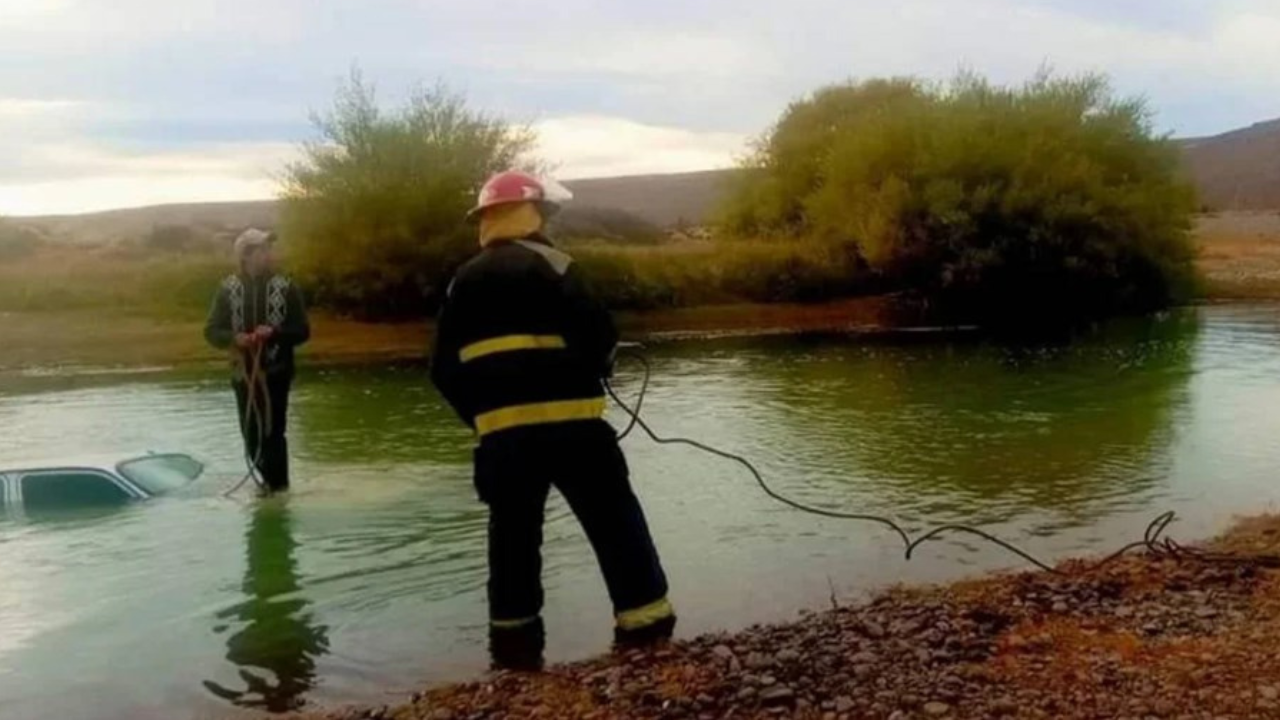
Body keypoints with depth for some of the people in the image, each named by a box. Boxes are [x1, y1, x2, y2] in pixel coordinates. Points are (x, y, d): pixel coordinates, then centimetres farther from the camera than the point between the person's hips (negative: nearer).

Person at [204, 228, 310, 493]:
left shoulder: (285, 288, -3)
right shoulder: (228, 289, 0)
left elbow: (302, 331, -2)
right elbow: (211, 331, 2)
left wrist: (274, 333, -19)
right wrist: (234, 338, -17)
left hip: (276, 371, -2)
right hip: (243, 373, 2)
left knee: (273, 432, -5)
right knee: (251, 433, 9)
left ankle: (278, 486, 8)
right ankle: (270, 480, 29)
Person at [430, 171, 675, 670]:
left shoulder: (463, 282, 14)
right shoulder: (548, 263, -3)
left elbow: (444, 370, 13)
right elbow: (596, 335, -12)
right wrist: (599, 368, 9)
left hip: (500, 431, 5)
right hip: (566, 421, -5)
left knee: (513, 535, 14)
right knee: (616, 525, 2)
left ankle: (514, 642, 18)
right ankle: (647, 632, 1)